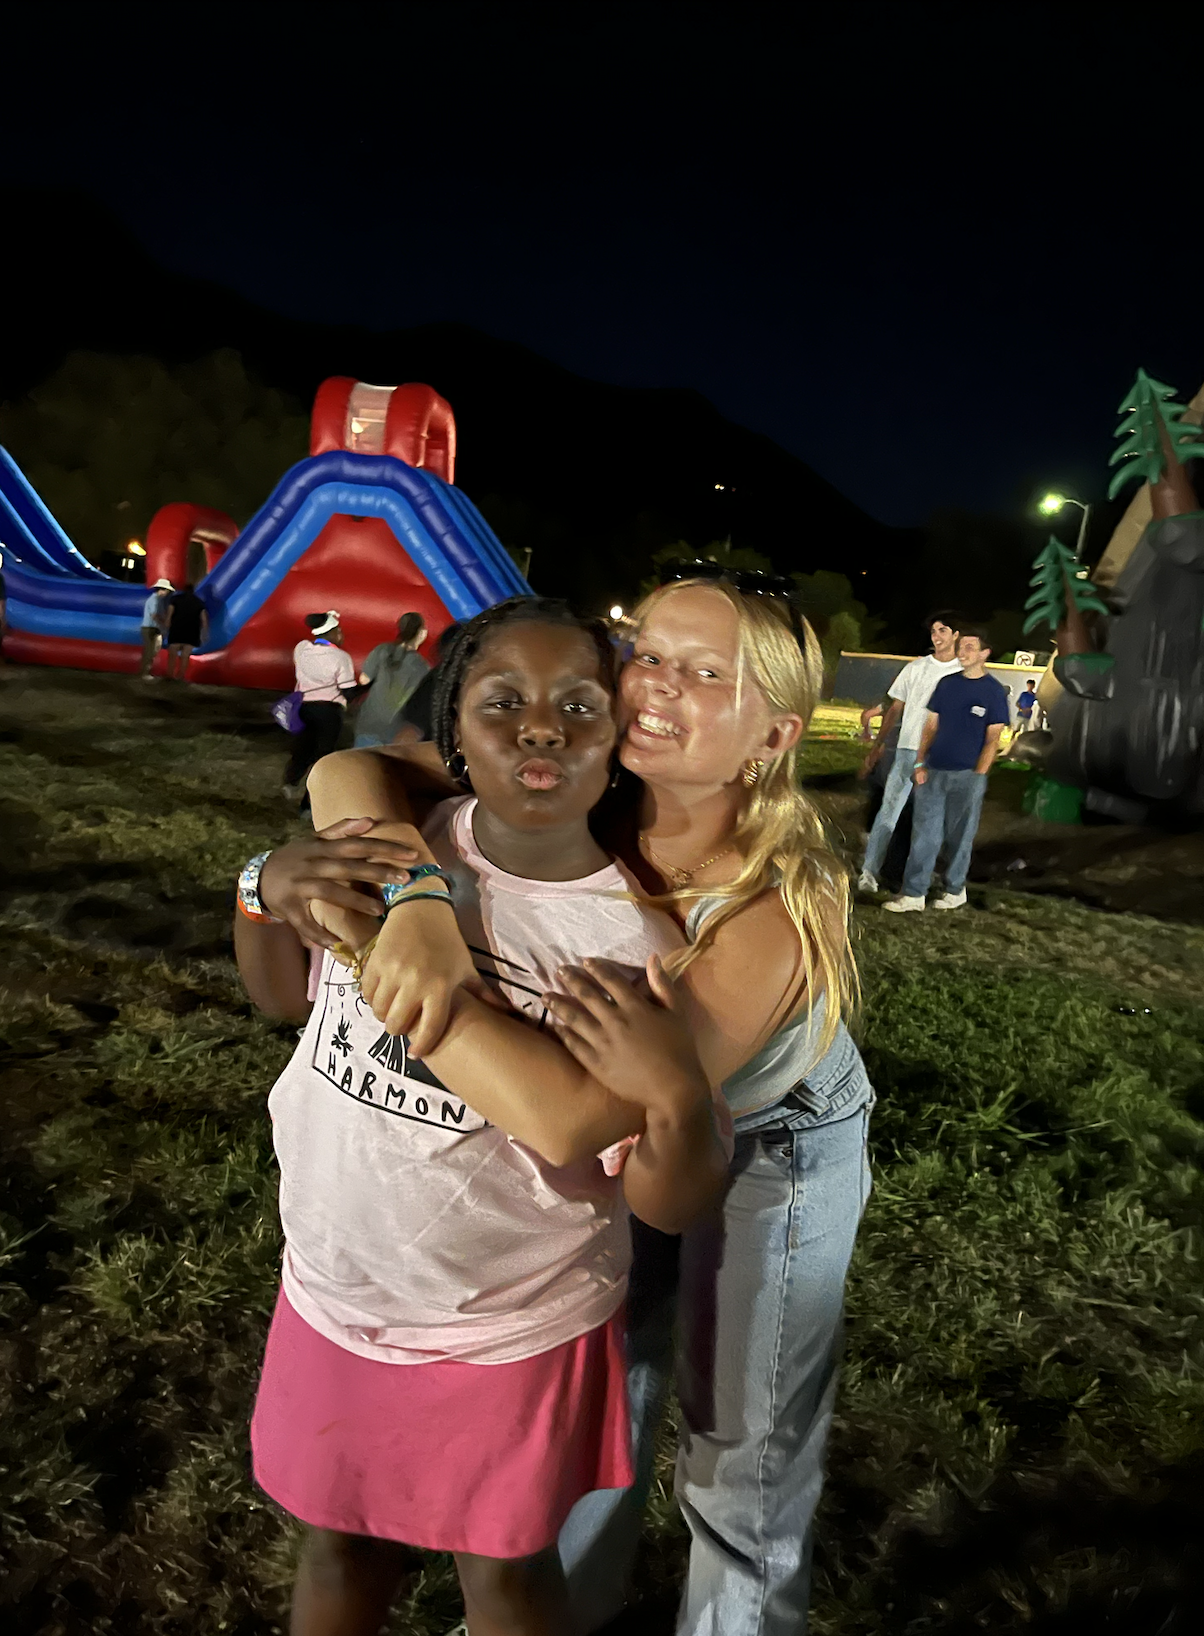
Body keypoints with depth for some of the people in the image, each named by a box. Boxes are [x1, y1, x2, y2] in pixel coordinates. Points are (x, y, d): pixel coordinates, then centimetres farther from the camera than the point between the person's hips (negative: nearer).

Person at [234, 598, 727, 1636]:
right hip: (328, 1298, 4)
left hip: (508, 1334, -3)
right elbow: (283, 994, 3)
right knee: (339, 1542, 27)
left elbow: (665, 1203, -17)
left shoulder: (631, 940, -21)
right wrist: (269, 886, -16)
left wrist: (680, 1124, -38)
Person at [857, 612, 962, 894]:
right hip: (908, 749, 1)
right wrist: (877, 746, 8)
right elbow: (895, 709, 12)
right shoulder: (915, 668, 10)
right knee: (890, 808, -7)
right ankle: (869, 871, -9)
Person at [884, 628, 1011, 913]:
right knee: (923, 833, 1)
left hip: (967, 776, -4)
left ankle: (955, 891, 20)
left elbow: (992, 739, -4)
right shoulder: (946, 684, 10)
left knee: (960, 836, 7)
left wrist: (978, 775, -11)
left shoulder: (994, 691, -2)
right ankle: (913, 894, 3)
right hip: (934, 771, 4)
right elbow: (931, 726, 11)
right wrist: (920, 764, 2)